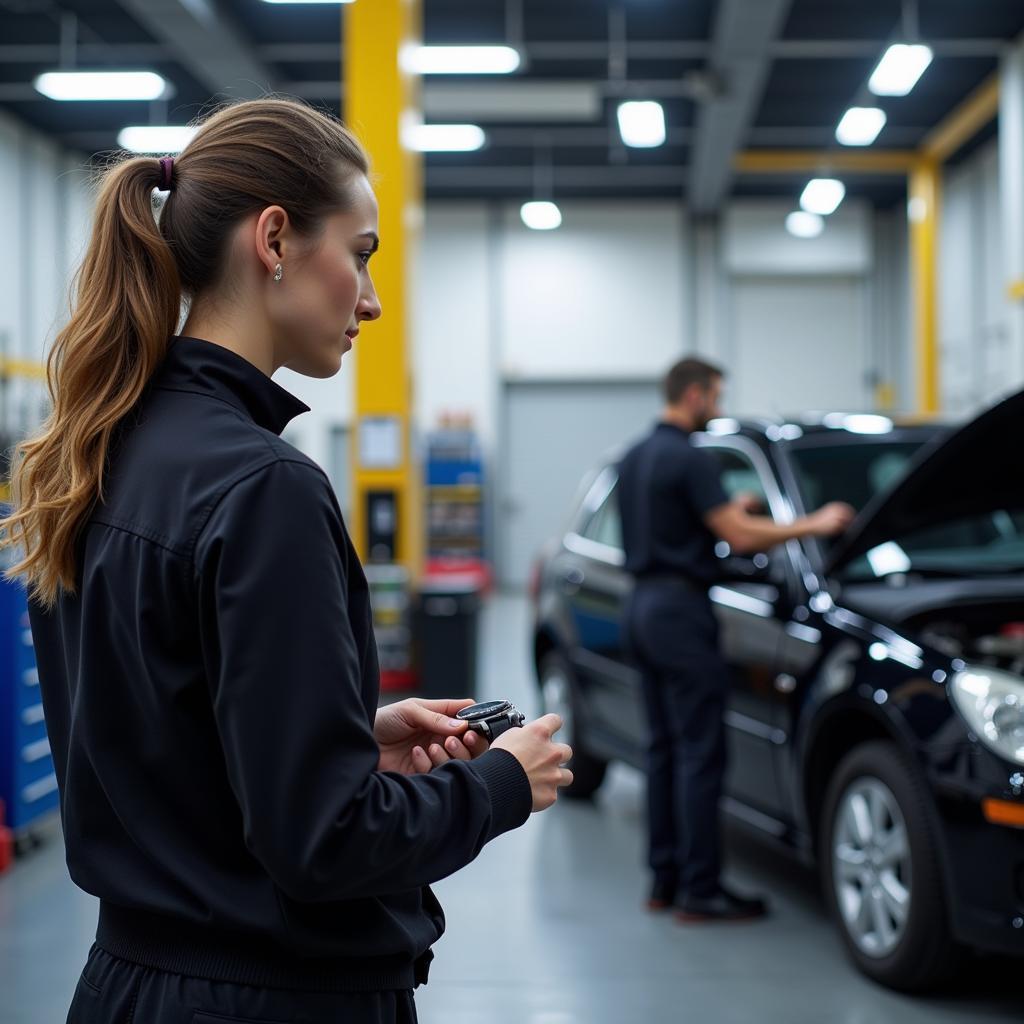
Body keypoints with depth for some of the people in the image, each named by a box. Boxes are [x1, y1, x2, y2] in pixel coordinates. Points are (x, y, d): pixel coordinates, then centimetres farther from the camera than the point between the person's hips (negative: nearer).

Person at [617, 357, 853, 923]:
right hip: (680, 609, -10)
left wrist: (726, 511, 24)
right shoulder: (689, 460, -15)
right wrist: (814, 525, -10)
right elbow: (740, 538, -19)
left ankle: (665, 877, 17)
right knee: (700, 752, -6)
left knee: (663, 747, 13)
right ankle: (700, 890, -4)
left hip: (642, 605, 10)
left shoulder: (635, 458, 14)